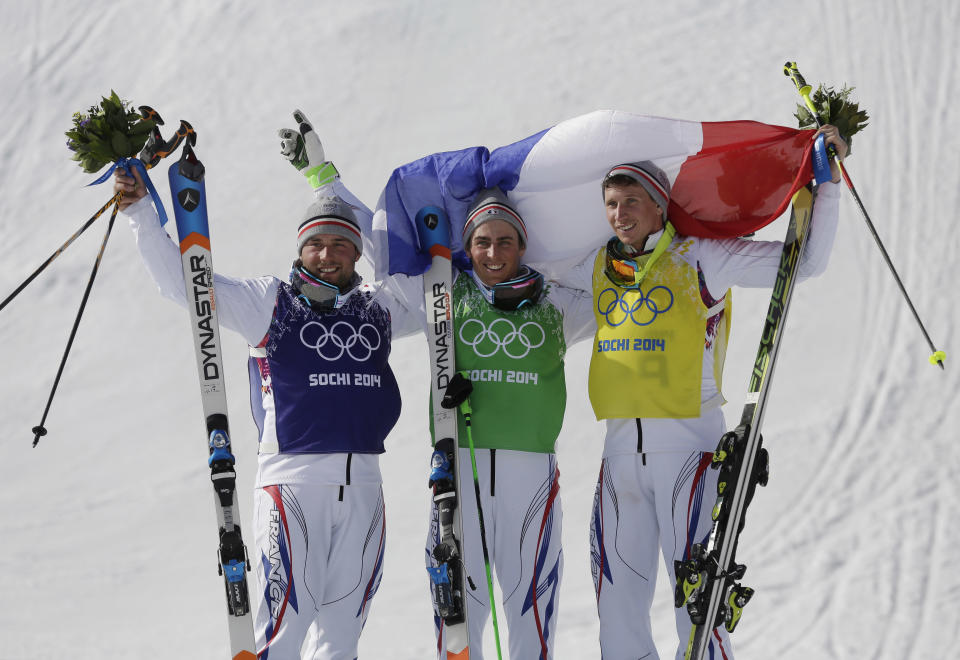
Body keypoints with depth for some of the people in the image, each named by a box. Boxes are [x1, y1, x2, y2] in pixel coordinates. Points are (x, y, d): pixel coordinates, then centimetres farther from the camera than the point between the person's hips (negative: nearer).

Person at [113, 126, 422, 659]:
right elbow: (181, 281, 0)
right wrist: (141, 212, -7)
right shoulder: (266, 303, 4)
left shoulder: (377, 308, 15)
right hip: (291, 480, -4)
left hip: (362, 485, 4)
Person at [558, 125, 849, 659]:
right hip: (621, 449, 5)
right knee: (617, 601, 8)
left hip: (690, 443, -5)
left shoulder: (698, 260, -2)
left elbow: (804, 261, -4)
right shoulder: (600, 269, 13)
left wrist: (826, 184, -10)